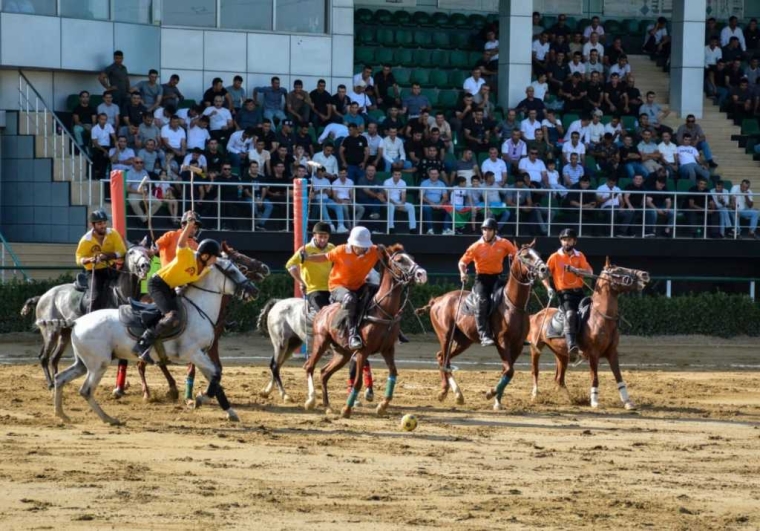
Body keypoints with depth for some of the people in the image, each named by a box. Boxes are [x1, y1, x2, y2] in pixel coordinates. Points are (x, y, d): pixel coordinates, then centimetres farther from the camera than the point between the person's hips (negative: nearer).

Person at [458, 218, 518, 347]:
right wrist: (463, 272, -21)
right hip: (481, 279, -3)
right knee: (482, 301, -26)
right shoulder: (476, 247, -4)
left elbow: (516, 254, 11)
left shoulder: (504, 244, 1)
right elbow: (463, 261, -2)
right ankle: (484, 336, -32)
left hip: (497, 277, 3)